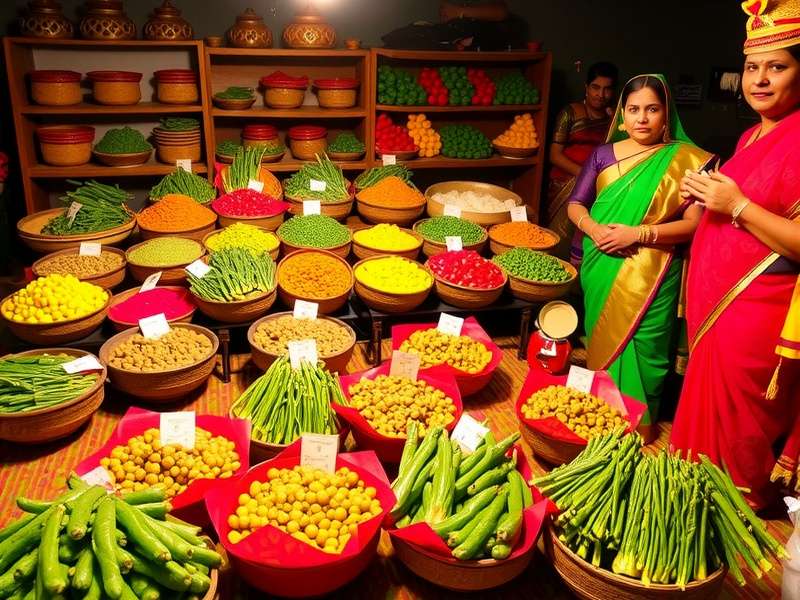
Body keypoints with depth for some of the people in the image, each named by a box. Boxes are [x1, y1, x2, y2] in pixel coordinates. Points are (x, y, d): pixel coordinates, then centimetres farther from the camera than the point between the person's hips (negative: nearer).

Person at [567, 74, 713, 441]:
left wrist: (639, 234, -19)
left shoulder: (686, 159, -2)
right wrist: (593, 229, -12)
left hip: (649, 276, -3)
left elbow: (694, 222, -8)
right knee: (600, 345, 12)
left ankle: (637, 431, 17)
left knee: (639, 352, -3)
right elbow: (576, 204, 9)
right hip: (601, 270, 4)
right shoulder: (604, 154, 8)